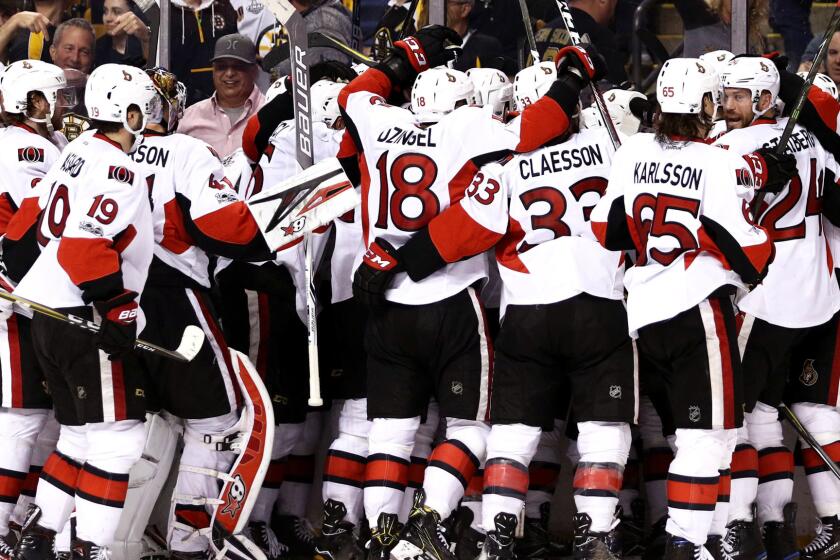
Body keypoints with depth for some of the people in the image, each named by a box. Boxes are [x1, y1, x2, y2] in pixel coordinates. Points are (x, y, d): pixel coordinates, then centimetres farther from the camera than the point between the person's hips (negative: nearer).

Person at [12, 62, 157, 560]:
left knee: (82, 434, 18)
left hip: (50, 314, 10)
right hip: (85, 319, -10)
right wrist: (119, 311, -20)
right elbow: (87, 247, -24)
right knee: (118, 435, -8)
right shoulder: (116, 170, -14)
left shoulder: (79, 155, 16)